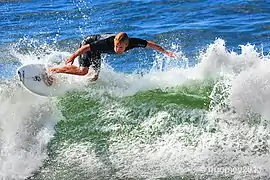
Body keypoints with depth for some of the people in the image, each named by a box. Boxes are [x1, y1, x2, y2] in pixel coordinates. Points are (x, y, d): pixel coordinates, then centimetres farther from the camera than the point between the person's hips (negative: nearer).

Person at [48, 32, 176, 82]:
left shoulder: (132, 42, -28)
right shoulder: (107, 43, -41)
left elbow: (149, 44, -16)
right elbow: (87, 47, -33)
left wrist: (165, 52, -10)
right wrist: (73, 56, -29)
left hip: (96, 51, 7)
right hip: (87, 43, -7)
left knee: (95, 77, 7)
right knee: (83, 70, -25)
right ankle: (52, 71, -17)